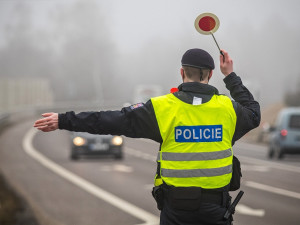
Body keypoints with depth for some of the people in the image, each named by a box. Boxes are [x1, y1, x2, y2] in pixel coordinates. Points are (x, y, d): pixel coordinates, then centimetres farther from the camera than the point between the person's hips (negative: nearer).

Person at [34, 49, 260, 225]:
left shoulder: (163, 108, -8)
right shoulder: (227, 108, -2)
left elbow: (113, 121, -6)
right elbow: (253, 112, 21)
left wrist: (65, 120, 1)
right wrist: (231, 76, 28)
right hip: (216, 206, 1)